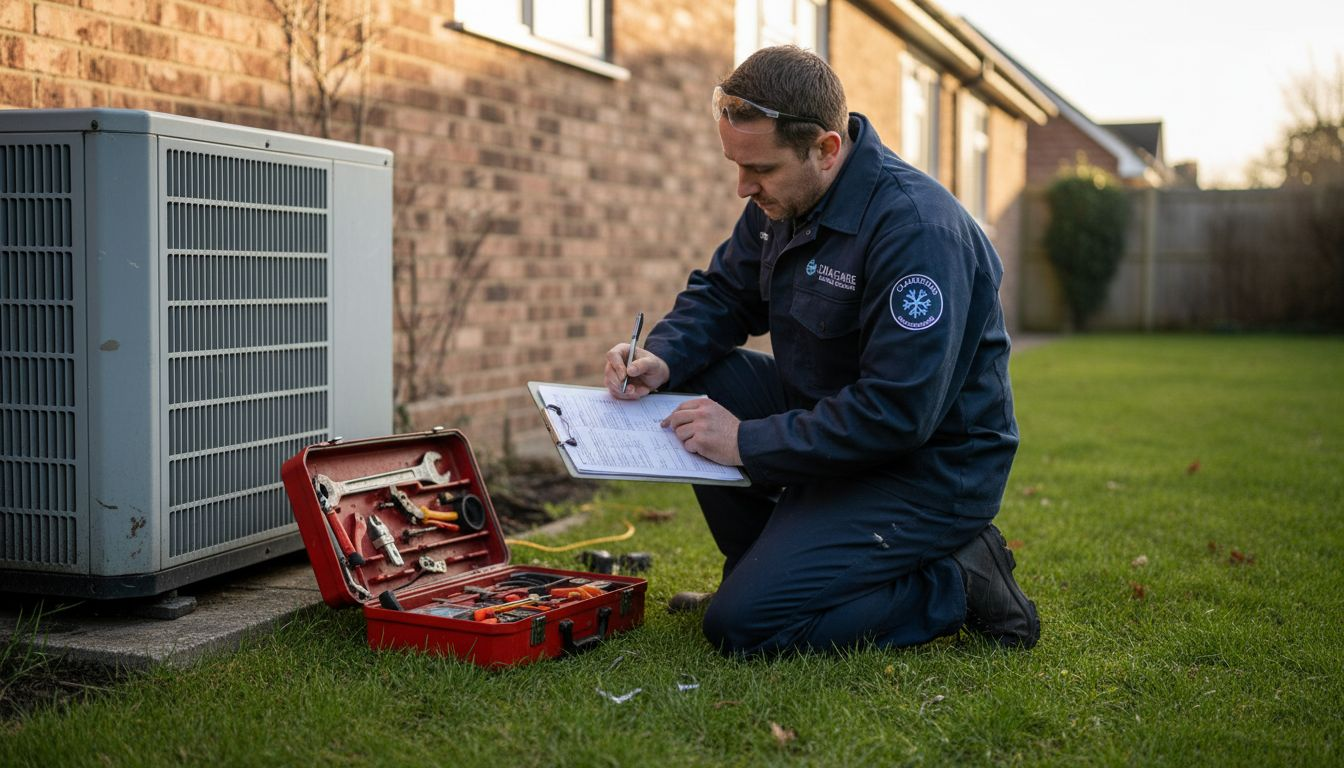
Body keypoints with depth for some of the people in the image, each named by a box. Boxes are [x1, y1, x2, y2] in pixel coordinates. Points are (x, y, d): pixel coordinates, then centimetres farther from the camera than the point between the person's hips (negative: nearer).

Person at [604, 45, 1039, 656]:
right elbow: (722, 294, 12)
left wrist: (748, 443, -25)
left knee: (742, 627, -17)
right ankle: (765, 567, 11)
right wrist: (662, 358, -10)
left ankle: (960, 585, -2)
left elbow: (898, 415, -32)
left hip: (931, 467, -9)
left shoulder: (915, 228, -28)